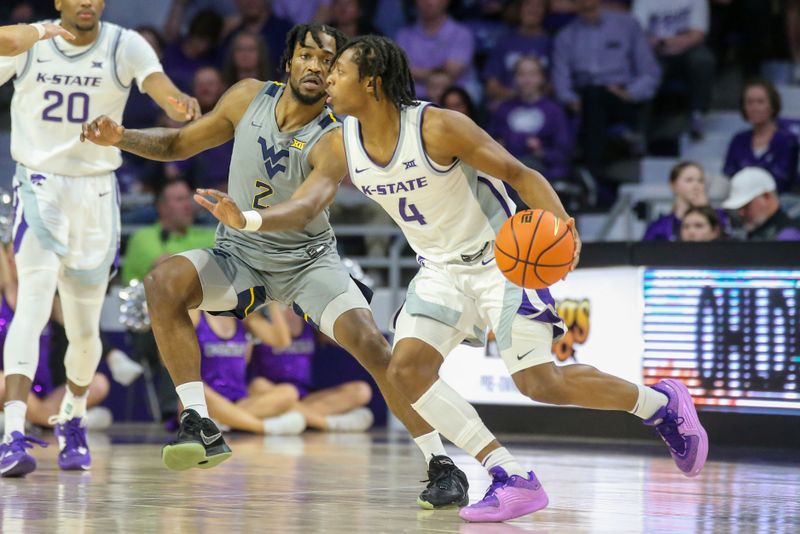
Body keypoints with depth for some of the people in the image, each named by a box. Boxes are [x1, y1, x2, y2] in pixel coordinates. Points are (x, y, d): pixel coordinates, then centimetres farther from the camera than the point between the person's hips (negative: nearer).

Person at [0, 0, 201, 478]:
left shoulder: (124, 46, -7)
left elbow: (158, 84, -25)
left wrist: (179, 103, -47)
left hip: (96, 192, 1)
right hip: (39, 185, -1)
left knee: (84, 329, 9)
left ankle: (73, 416, 40)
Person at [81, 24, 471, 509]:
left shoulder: (334, 140, -21)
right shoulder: (249, 98, -8)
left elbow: (303, 209, -39)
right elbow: (179, 144, 6)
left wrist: (246, 219, -58)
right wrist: (123, 138, -12)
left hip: (308, 259, -3)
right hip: (240, 255, 3)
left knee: (370, 342, -24)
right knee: (164, 283, -26)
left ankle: (442, 465, -11)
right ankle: (201, 428, -26)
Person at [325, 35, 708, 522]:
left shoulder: (437, 128, -25)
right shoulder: (342, 145, -7)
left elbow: (519, 174, -22)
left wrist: (560, 225, -36)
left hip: (501, 257, -6)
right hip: (442, 270, 6)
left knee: (539, 381, -12)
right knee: (406, 367, -15)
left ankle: (662, 403, 14)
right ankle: (511, 478, -12)